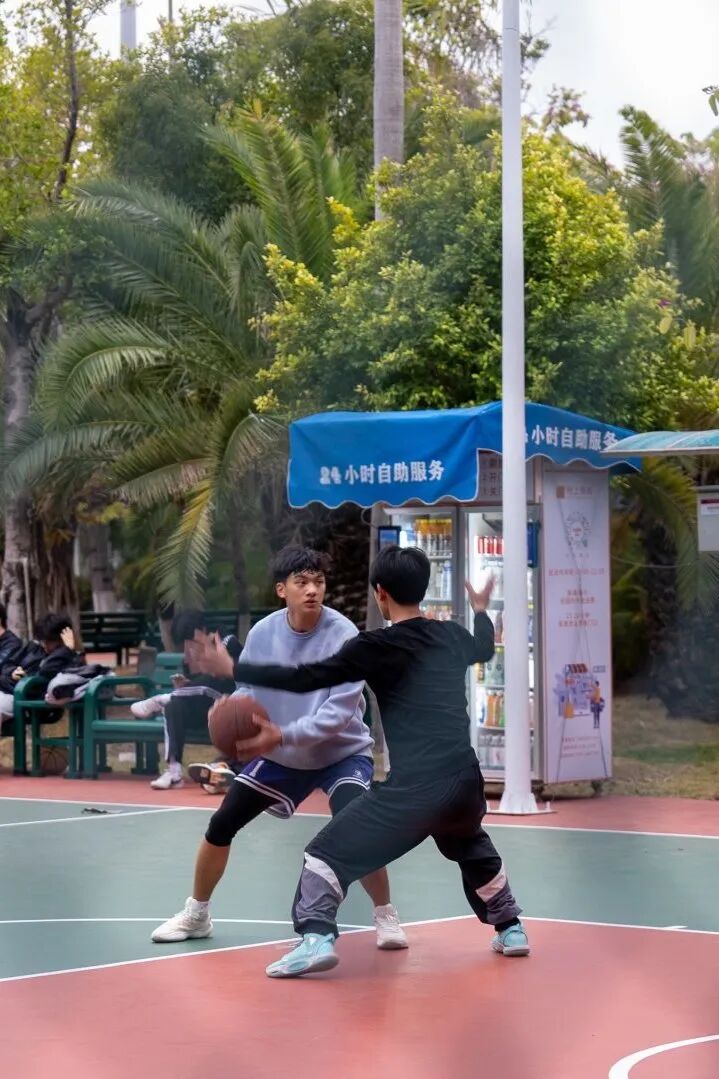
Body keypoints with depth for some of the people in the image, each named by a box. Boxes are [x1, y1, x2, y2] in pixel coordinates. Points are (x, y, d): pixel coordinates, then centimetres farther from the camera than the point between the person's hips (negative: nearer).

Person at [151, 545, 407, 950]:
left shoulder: (343, 635, -25)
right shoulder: (262, 633, -12)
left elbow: (339, 712, -30)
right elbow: (249, 693, -1)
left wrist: (282, 735, -40)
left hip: (341, 753, -4)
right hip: (280, 754, 5)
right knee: (221, 825, 3)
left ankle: (386, 917, -4)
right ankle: (196, 915, 25)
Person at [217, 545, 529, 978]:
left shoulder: (378, 647, -5)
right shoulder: (453, 636, 12)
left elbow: (306, 678, -7)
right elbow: (484, 648, 37)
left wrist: (235, 669, 0)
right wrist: (481, 610, 59)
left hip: (413, 786, -6)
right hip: (465, 780, 6)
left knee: (330, 852, 4)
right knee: (473, 850, 36)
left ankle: (316, 938, -13)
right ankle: (510, 929, 41)